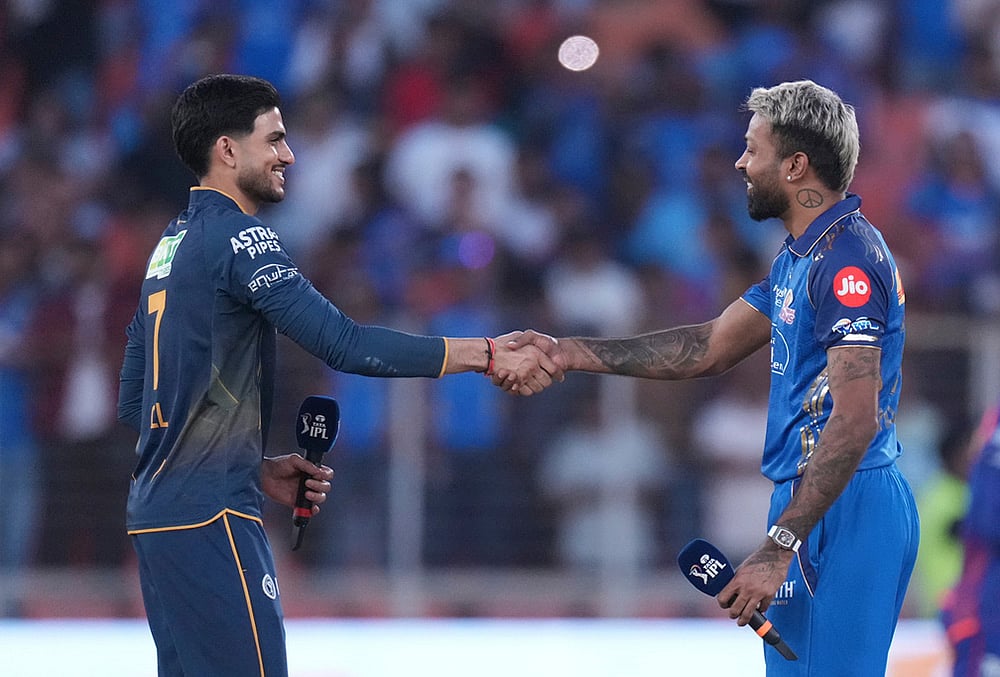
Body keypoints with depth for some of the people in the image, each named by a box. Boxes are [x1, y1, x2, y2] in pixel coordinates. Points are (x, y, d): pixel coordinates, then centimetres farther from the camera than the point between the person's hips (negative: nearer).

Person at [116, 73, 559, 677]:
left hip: (158, 511, 10)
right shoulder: (236, 238, -12)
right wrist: (489, 355, -18)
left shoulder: (171, 246, 17)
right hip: (210, 515, -10)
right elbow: (345, 345, -21)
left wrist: (255, 468, 16)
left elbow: (133, 402, 20)